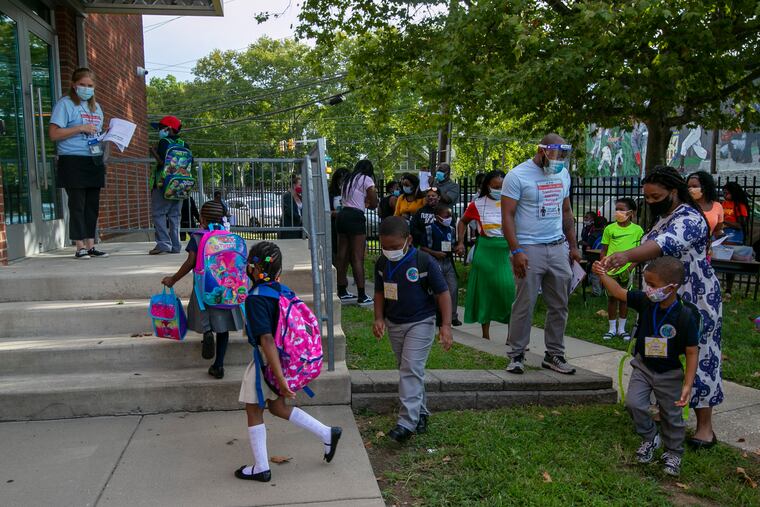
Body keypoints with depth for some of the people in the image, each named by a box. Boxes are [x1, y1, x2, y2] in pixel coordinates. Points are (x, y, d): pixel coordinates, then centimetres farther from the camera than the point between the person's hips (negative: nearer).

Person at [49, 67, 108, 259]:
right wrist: (80, 128, -15)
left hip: (94, 162, 7)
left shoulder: (96, 106, 20)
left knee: (93, 205, 7)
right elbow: (54, 134, -9)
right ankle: (80, 247, 0)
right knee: (77, 205, -4)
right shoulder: (65, 104, -2)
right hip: (73, 162, -6)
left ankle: (90, 245, 12)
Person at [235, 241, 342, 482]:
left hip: (268, 360, -7)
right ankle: (327, 434, 21)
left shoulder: (255, 299, -23)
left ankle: (261, 468, 21)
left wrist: (280, 377, -32)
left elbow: (267, 339, -29)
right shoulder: (280, 290, 1)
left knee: (253, 410, 11)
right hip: (287, 357, 8)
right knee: (277, 407, 22)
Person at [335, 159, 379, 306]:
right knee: (358, 258, -6)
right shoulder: (366, 179, -1)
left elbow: (344, 198, 14)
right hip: (355, 218, -8)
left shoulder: (348, 179, 21)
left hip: (342, 215, 8)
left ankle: (342, 293, 19)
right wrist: (368, 203, 16)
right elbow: (374, 204, -4)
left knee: (342, 256, 11)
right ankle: (362, 297, -3)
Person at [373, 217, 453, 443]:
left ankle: (407, 422, -13)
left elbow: (443, 293, -12)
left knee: (411, 369, -14)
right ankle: (421, 413, 30)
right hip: (394, 324, 6)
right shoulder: (382, 264, 0)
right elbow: (380, 293, 12)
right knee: (407, 371, 15)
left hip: (420, 323, -6)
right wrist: (379, 318, -1)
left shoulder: (424, 262, -16)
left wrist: (446, 325, -17)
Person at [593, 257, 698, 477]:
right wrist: (603, 275, -24)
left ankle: (673, 453, 36)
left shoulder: (685, 316, -23)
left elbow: (692, 352, -18)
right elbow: (619, 293, -7)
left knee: (672, 416, 11)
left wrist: (688, 384, -19)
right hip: (643, 366, 3)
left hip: (670, 373, -3)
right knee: (634, 403, -9)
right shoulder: (645, 301, -13)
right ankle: (650, 438, 20)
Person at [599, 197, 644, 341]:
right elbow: (603, 251, 4)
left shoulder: (637, 230, -3)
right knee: (611, 298, 8)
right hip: (610, 271, 1)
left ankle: (621, 329, 21)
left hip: (626, 272, 0)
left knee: (624, 298, 9)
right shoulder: (609, 229, -1)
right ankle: (612, 329, 18)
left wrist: (629, 269, -13)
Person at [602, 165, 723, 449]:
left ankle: (705, 426, 5)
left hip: (694, 302, -9)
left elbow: (665, 245, -40)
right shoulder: (662, 217, 11)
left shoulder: (689, 219, -20)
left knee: (696, 358, -4)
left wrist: (627, 255, -55)